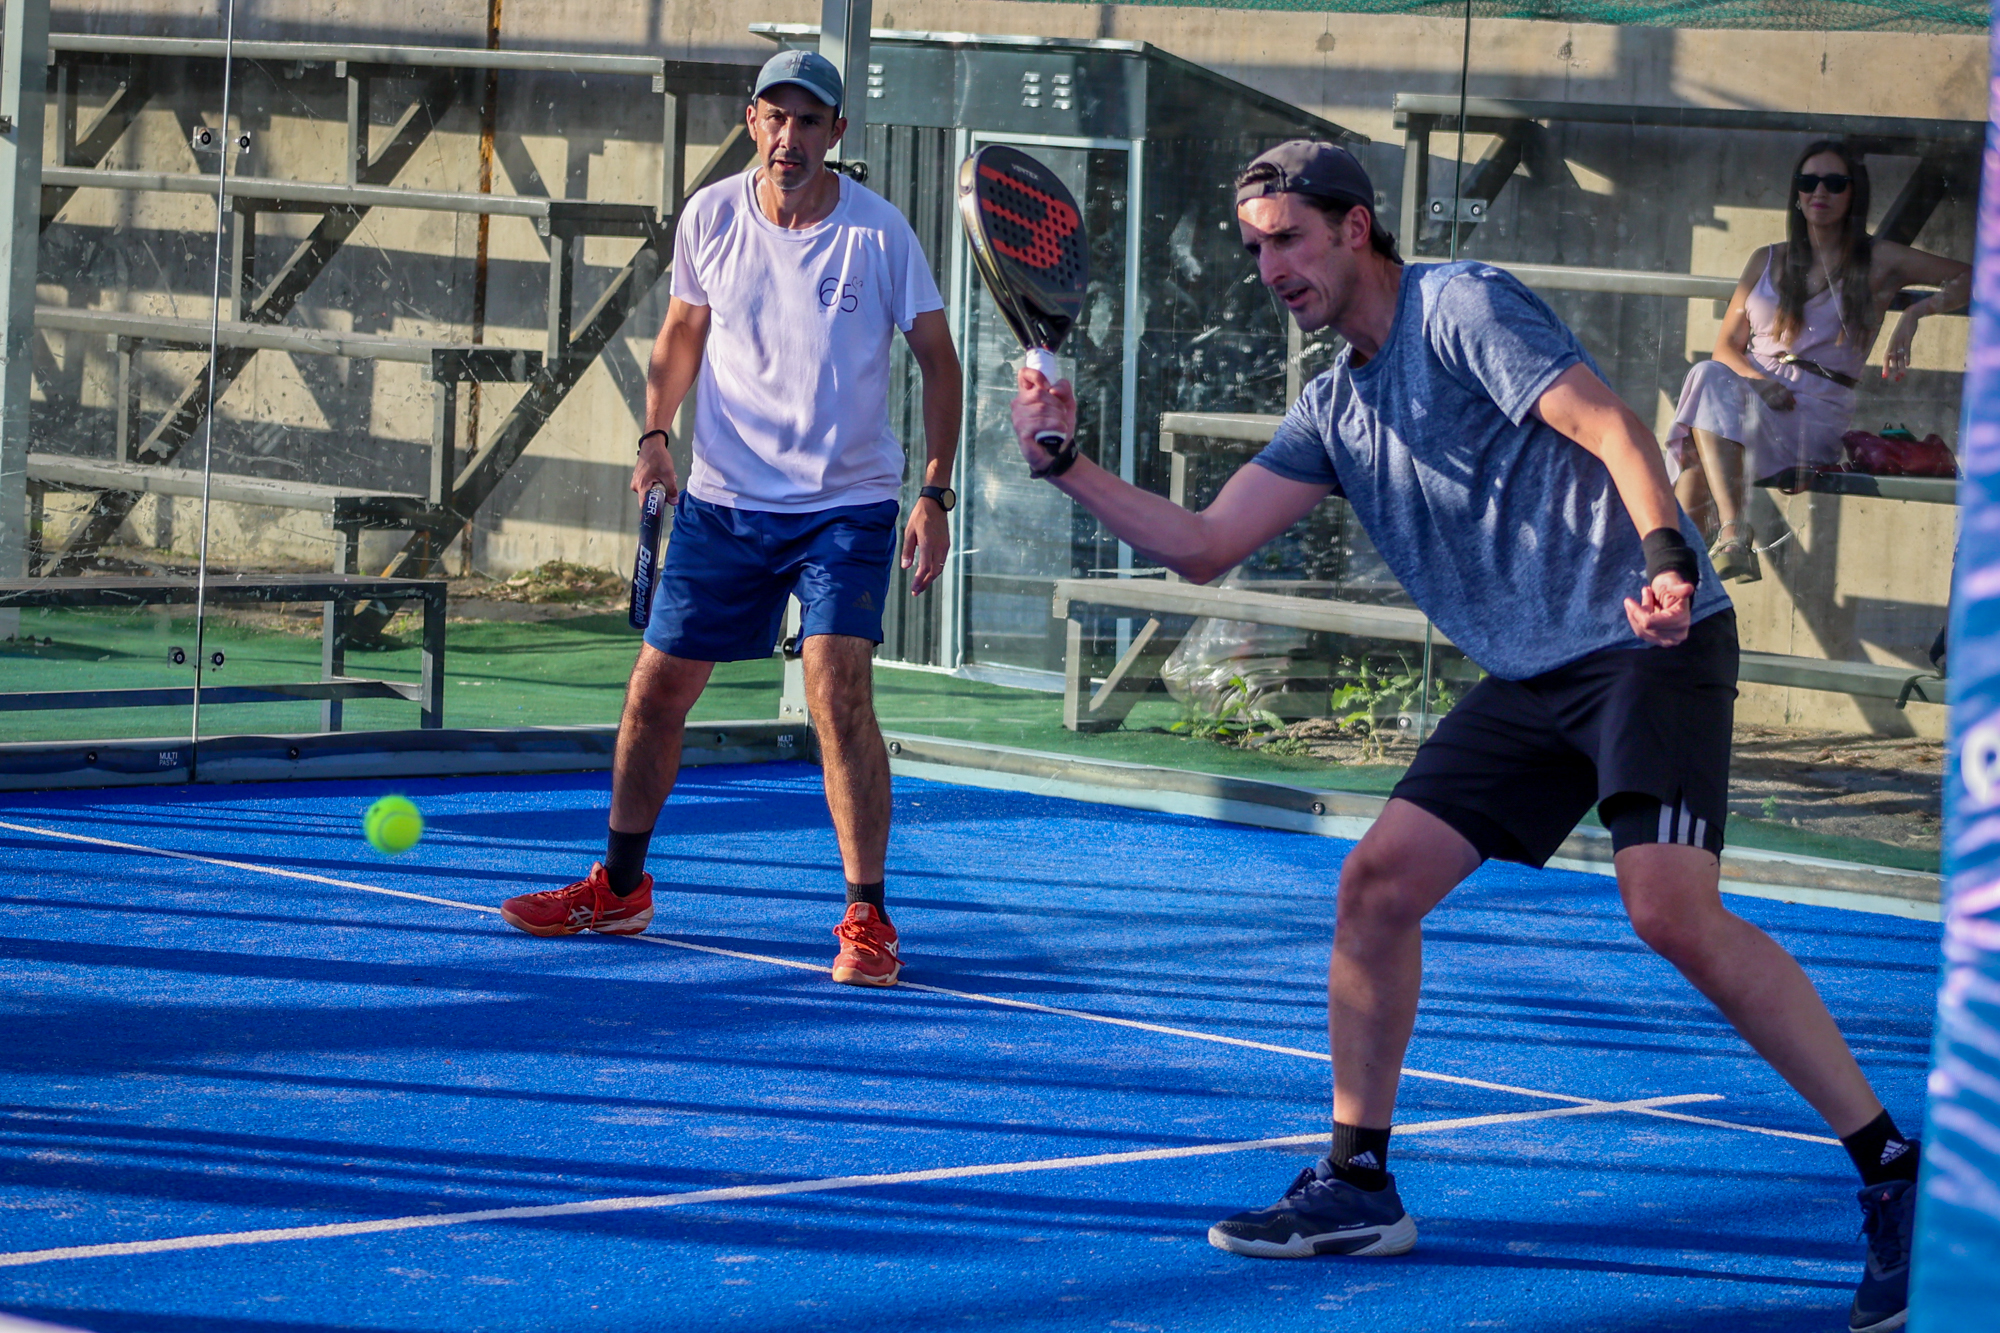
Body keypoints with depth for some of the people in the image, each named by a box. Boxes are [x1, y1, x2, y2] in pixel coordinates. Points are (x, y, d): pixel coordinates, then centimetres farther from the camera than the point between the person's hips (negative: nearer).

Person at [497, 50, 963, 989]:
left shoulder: (878, 232, -11)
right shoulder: (710, 217, -3)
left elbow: (938, 359, -2)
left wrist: (934, 495, -10)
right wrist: (656, 433, -1)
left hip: (847, 505, -3)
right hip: (723, 499, 3)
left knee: (839, 692, -19)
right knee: (655, 695, 7)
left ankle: (866, 919, -10)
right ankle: (620, 887, 28)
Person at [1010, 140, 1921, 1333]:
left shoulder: (1463, 306, -6)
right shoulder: (1334, 410, 17)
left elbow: (1611, 427, -17)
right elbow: (1203, 547, 17)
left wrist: (1666, 557, -33)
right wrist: (1068, 465, 8)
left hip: (1650, 640, -8)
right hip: (1530, 677, 8)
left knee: (1672, 910, -22)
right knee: (1378, 883, 1)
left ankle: (1896, 1176, -16)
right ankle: (1359, 1187, 13)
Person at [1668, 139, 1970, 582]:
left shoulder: (1877, 260, 10)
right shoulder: (1767, 262, 22)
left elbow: (1970, 278, 5)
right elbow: (1726, 346, 16)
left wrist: (1916, 312, -13)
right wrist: (1757, 380, -6)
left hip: (1820, 410, -3)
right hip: (1753, 391, 3)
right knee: (1709, 376, -35)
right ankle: (1734, 536, -47)